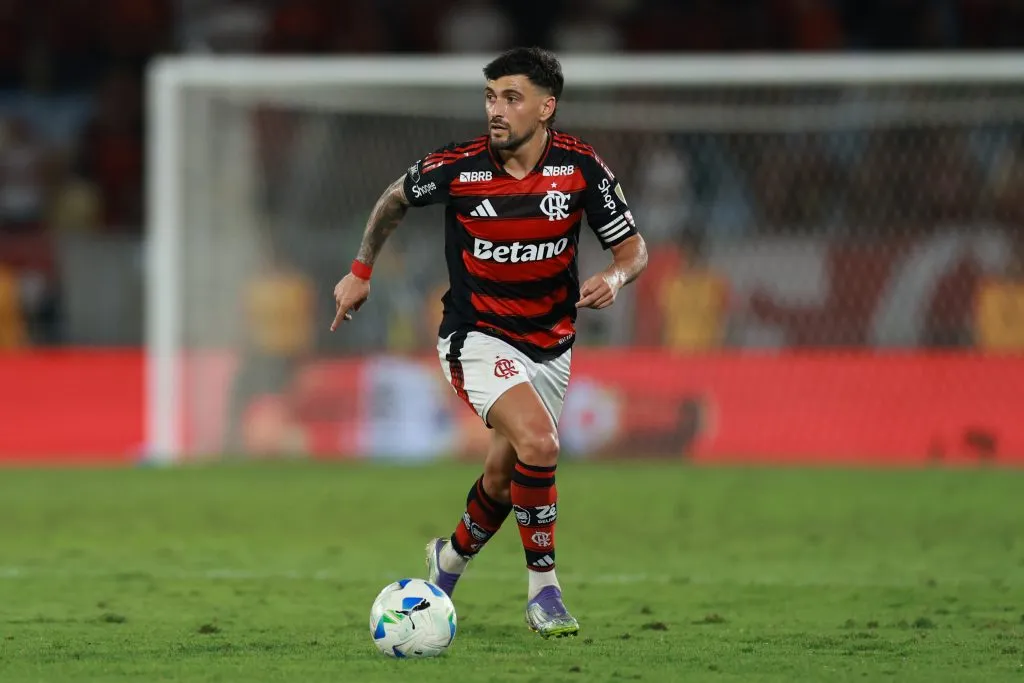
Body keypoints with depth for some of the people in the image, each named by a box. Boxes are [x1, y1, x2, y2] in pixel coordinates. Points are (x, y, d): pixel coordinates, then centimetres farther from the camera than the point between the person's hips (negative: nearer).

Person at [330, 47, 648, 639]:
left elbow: (634, 248, -3)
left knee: (506, 474, 11)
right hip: (478, 339, -3)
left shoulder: (580, 166, -12)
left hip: (551, 344, 3)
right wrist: (361, 271, 11)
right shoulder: (457, 167, -15)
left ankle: (453, 557, 43)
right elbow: (396, 199, 7)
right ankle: (543, 588, -11)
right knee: (538, 443, -26)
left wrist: (614, 278, -24)